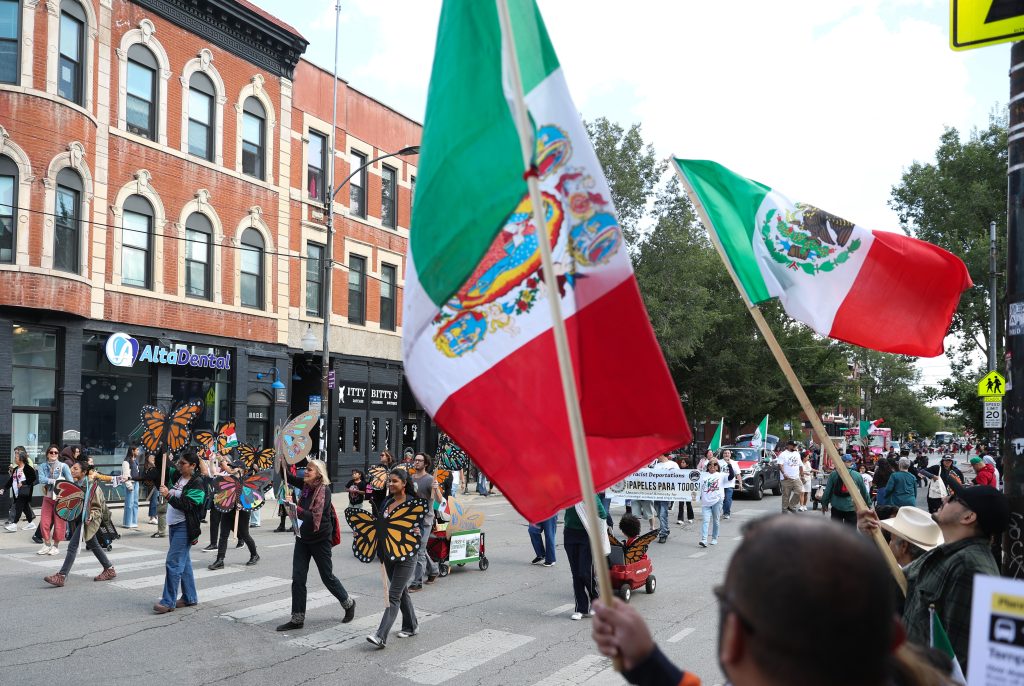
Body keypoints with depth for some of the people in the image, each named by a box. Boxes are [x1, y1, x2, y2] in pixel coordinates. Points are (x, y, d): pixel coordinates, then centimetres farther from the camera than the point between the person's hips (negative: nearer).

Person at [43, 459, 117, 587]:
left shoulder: (92, 486, -16)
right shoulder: (76, 484, 6)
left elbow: (97, 507, -12)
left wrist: (90, 517, -27)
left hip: (87, 520, -9)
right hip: (78, 518, 9)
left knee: (72, 545, -13)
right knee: (93, 545, 16)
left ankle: (61, 576, -11)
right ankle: (109, 569, 27)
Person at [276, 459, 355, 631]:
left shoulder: (324, 490, -19)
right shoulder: (306, 485, 1)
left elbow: (315, 516, -27)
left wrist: (296, 509, -39)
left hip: (320, 539, -6)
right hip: (303, 538, 6)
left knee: (327, 576, 8)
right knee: (297, 578, 2)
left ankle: (348, 603, 30)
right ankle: (297, 619, 9)